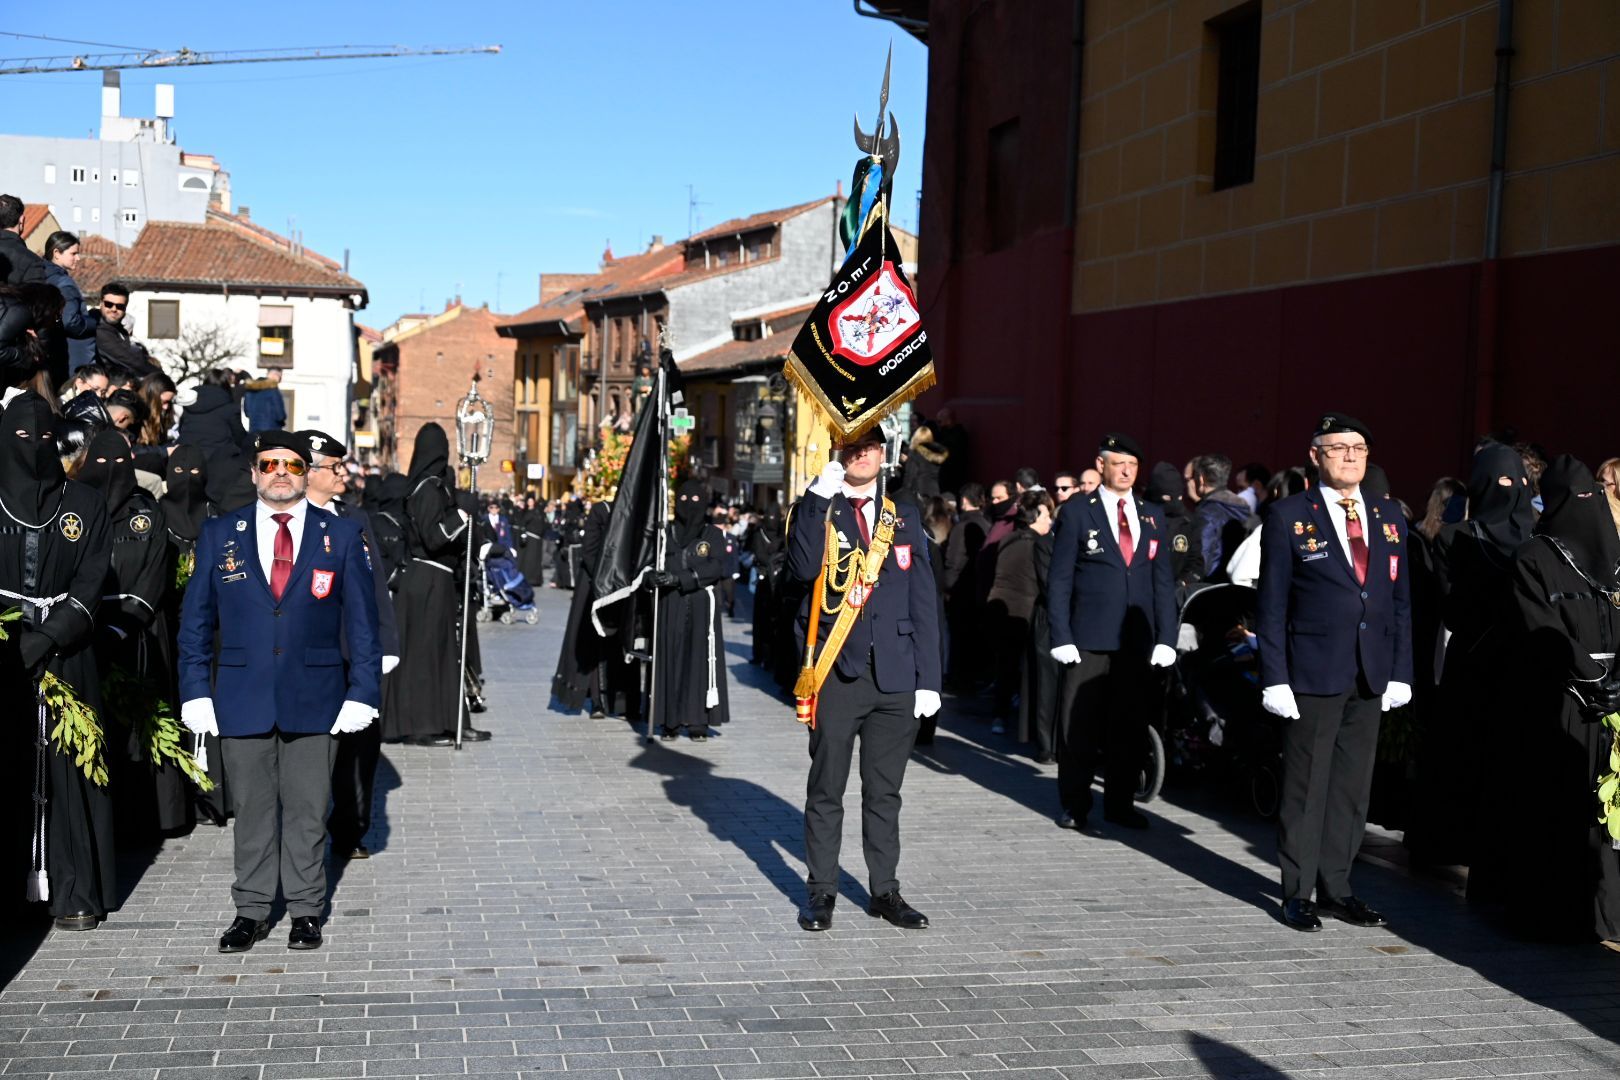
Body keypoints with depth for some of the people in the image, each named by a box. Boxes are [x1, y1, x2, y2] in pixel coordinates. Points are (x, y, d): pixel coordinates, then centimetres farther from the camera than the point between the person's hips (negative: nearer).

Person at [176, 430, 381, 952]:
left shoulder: (341, 536, 4)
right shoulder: (219, 535, 6)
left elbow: (361, 621, 3)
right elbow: (195, 619, 7)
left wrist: (362, 692, -4)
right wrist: (196, 691, -1)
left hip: (313, 697, -1)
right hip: (242, 697, 1)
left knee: (308, 808, 6)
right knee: (252, 807, 8)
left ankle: (306, 910, 18)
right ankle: (251, 911, 19)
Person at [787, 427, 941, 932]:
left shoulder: (904, 518, 12)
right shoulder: (817, 510, 3)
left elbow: (923, 601, 9)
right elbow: (803, 568, -18)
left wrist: (928, 678, 3)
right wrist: (820, 497, -19)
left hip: (895, 676, 3)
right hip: (837, 673, -2)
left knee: (884, 791, 10)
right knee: (826, 789, 5)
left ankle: (885, 890, 18)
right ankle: (821, 891, 14)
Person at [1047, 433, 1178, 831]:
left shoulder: (1152, 516, 12)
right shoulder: (1077, 512, 1)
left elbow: (1163, 582, 12)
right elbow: (1059, 580, -1)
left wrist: (1166, 638, 3)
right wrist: (1061, 636, -8)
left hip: (1138, 641, 3)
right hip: (1089, 640, -3)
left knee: (1130, 727, 8)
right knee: (1080, 727, 2)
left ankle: (1120, 803, 19)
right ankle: (1074, 805, 13)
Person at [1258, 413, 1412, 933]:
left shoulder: (1389, 516, 11)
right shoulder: (1289, 516, -3)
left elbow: (1401, 599, 12)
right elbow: (1271, 604, -4)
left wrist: (1401, 671, 5)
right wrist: (1274, 677, -10)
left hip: (1371, 675, 5)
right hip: (1312, 673, -4)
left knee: (1352, 786, 10)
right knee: (1306, 785, 2)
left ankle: (1335, 887, 21)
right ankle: (1298, 891, 12)